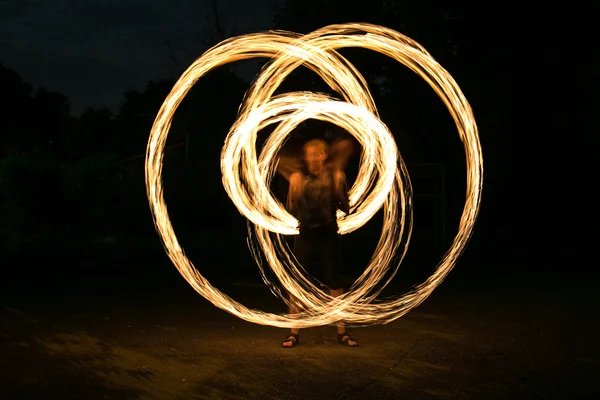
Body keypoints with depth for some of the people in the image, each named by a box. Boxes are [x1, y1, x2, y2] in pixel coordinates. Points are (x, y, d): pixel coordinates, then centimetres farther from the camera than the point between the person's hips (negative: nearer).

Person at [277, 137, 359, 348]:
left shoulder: (335, 176, 0)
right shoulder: (297, 177, 0)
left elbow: (346, 209, -1)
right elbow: (291, 210, 0)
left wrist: (340, 188, -15)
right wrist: (294, 192, -14)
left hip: (328, 237, 0)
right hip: (305, 237, 0)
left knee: (334, 285, 5)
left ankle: (342, 332, 15)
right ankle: (294, 333, 10)